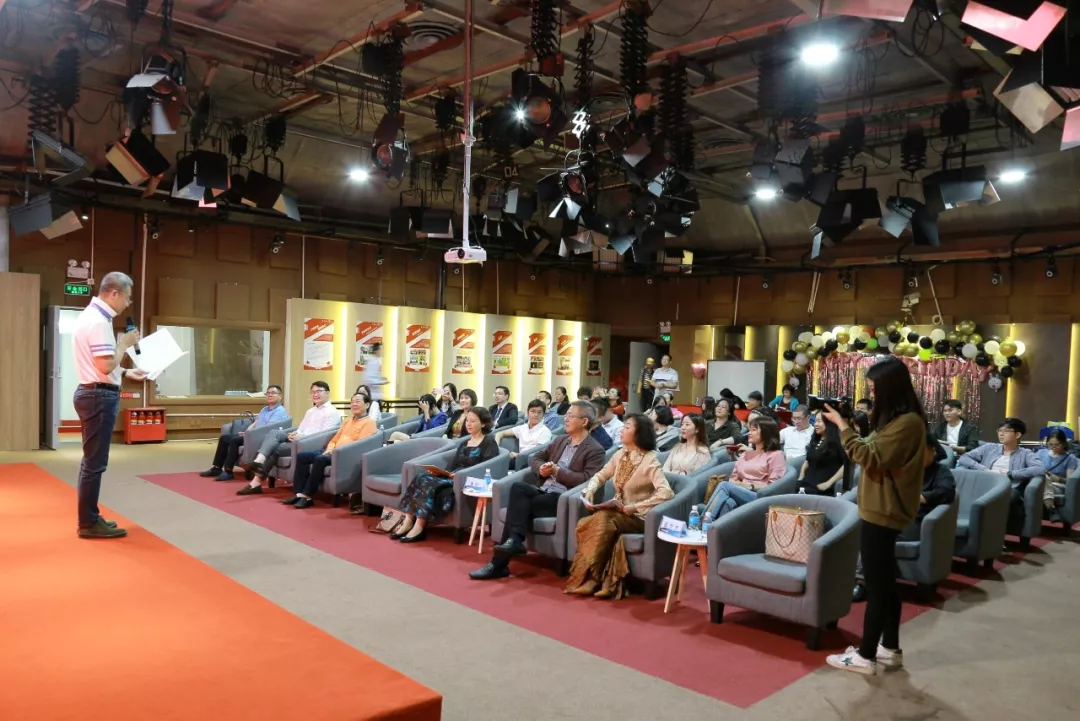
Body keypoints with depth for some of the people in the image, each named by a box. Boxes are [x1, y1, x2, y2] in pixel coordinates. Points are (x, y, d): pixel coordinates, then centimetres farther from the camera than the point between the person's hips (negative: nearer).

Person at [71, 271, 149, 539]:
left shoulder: (91, 315, 15)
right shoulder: (98, 321, -19)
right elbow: (106, 366, -24)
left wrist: (126, 373, 17)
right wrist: (124, 343, -11)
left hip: (93, 393, 11)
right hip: (99, 396, -11)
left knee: (92, 460, 16)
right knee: (95, 462, -4)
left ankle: (89, 518, 25)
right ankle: (89, 523, 4)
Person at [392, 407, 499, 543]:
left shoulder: (489, 443, 2)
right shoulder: (463, 444, 24)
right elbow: (452, 466, 17)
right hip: (453, 478, 7)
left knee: (430, 482, -29)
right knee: (421, 477, -20)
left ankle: (419, 527, -27)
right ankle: (409, 521, -26)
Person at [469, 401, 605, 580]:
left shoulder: (595, 450, -2)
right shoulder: (560, 440, 21)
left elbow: (587, 480, -14)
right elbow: (535, 458, 23)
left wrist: (558, 471, -15)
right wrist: (541, 468, -1)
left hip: (562, 498, -6)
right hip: (542, 490, 6)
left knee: (519, 504, -25)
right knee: (518, 486, -26)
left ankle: (499, 563, -25)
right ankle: (515, 539, -33)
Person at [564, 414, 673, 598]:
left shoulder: (650, 461, -15)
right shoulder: (620, 454, 7)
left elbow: (665, 493, -27)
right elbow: (601, 475, 19)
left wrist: (634, 508, -26)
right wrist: (590, 491, -3)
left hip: (637, 517, -6)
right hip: (617, 511, 6)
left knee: (602, 520, -33)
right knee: (583, 525, -23)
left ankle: (591, 579, -22)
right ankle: (589, 577, -18)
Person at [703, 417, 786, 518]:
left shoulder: (776, 455, 8)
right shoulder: (745, 454, 29)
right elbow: (733, 478, 19)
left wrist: (750, 486, -11)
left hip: (758, 497, -5)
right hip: (739, 494, 5)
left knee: (724, 485, -30)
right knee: (728, 502, -34)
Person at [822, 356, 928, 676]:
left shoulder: (908, 422, -20)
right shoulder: (897, 419, 13)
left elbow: (871, 458, -23)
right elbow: (874, 454, 14)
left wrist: (842, 426, -20)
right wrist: (846, 426, 4)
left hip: (883, 512, -10)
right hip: (881, 510, 10)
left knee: (876, 585, -2)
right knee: (885, 583, 17)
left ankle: (865, 655, 7)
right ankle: (890, 648, 27)